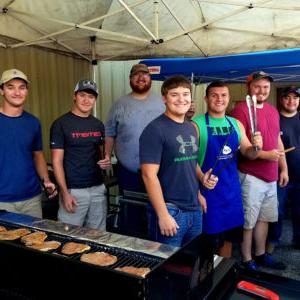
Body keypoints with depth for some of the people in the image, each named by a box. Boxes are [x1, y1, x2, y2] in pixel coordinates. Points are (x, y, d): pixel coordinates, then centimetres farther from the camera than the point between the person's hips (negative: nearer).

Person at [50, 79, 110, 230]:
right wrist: (65, 192, -14)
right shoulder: (61, 124, -7)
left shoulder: (98, 125, 10)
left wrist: (105, 161, -3)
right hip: (73, 190, -5)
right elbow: (57, 161, -9)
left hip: (98, 188, 5)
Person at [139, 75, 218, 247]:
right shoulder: (155, 130, -14)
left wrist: (202, 177, 2)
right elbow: (149, 175, -18)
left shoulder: (191, 128, 9)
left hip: (194, 209, 8)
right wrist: (163, 214, -20)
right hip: (170, 210, -7)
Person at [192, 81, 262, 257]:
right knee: (211, 237, 5)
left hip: (232, 189, 6)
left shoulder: (236, 124, 7)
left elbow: (248, 153, 8)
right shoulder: (197, 125, -11)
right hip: (208, 189, -5)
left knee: (229, 235, 17)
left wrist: (256, 147, -14)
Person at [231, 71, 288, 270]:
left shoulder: (273, 111, 13)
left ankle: (261, 255, 34)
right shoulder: (241, 110, -12)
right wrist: (265, 154, -22)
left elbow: (277, 140, 19)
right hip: (251, 176, -8)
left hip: (271, 176, 8)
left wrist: (284, 168, 15)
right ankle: (247, 261, 19)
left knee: (264, 218, 18)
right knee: (248, 221, 4)